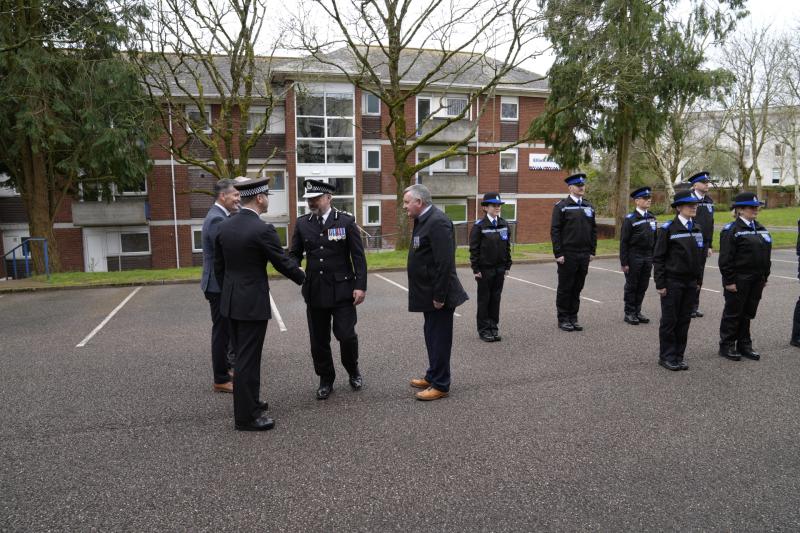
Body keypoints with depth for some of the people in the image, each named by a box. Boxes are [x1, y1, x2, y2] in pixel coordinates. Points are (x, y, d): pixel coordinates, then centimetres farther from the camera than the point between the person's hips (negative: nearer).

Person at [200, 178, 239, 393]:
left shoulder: (219, 216, 12)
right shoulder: (217, 219, -20)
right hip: (219, 285, -10)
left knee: (225, 329, 20)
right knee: (222, 331, 0)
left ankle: (225, 367, 35)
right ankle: (221, 380, 11)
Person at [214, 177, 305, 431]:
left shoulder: (224, 227, 4)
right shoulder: (263, 230, -18)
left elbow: (218, 266, 12)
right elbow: (283, 262, -11)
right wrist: (304, 278, 7)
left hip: (231, 301, 8)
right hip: (253, 303, -8)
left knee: (242, 355, 19)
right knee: (248, 359, 1)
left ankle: (247, 402, 32)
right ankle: (246, 416, 11)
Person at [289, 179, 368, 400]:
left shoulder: (346, 221, -3)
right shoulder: (302, 223, 5)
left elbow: (358, 256, -4)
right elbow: (294, 254, 8)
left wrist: (360, 286, -9)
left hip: (342, 290, -3)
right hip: (314, 291, 3)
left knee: (346, 334, -3)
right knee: (318, 340, 9)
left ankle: (353, 370, 26)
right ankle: (326, 380, 28)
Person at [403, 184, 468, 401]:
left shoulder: (437, 222, -20)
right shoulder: (424, 220, 11)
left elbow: (445, 263, -25)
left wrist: (439, 296, -23)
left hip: (438, 294, -10)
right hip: (429, 293, 10)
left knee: (439, 338, 2)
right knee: (432, 336, 20)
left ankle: (440, 385, 14)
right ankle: (433, 376, 35)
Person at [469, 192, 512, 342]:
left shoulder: (504, 224, 6)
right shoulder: (479, 225, -10)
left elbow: (507, 246, 11)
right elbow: (474, 249, -9)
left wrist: (507, 266, 8)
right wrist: (475, 269, -11)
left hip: (500, 269, 5)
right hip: (485, 269, -4)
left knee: (496, 298, 10)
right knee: (484, 299, 5)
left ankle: (494, 327, 20)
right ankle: (483, 330, 14)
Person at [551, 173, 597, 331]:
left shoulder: (589, 207, 12)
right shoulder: (561, 206, -6)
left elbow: (594, 229, 15)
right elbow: (555, 231, -10)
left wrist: (592, 251, 9)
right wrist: (558, 253, -14)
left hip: (584, 255, 5)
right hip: (567, 255, -5)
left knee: (577, 288, 11)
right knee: (565, 288, 3)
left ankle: (573, 318, 21)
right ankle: (563, 319, 13)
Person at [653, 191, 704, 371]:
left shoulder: (697, 229, 10)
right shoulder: (668, 229, -9)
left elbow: (700, 256, 17)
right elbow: (658, 257, -9)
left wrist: (698, 279, 13)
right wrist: (660, 283, -12)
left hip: (690, 282, 6)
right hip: (672, 282, -6)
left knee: (684, 320, 10)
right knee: (669, 320, 2)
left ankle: (678, 356, 19)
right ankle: (666, 356, 12)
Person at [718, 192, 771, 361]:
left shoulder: (760, 229, 12)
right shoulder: (731, 230, -11)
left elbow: (766, 255, 18)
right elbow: (726, 258, -15)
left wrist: (764, 277, 13)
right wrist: (729, 281, -17)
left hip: (756, 280, 7)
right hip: (738, 281, -7)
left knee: (748, 313, 14)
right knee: (733, 313, 3)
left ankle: (744, 345, 25)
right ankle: (726, 346, 14)